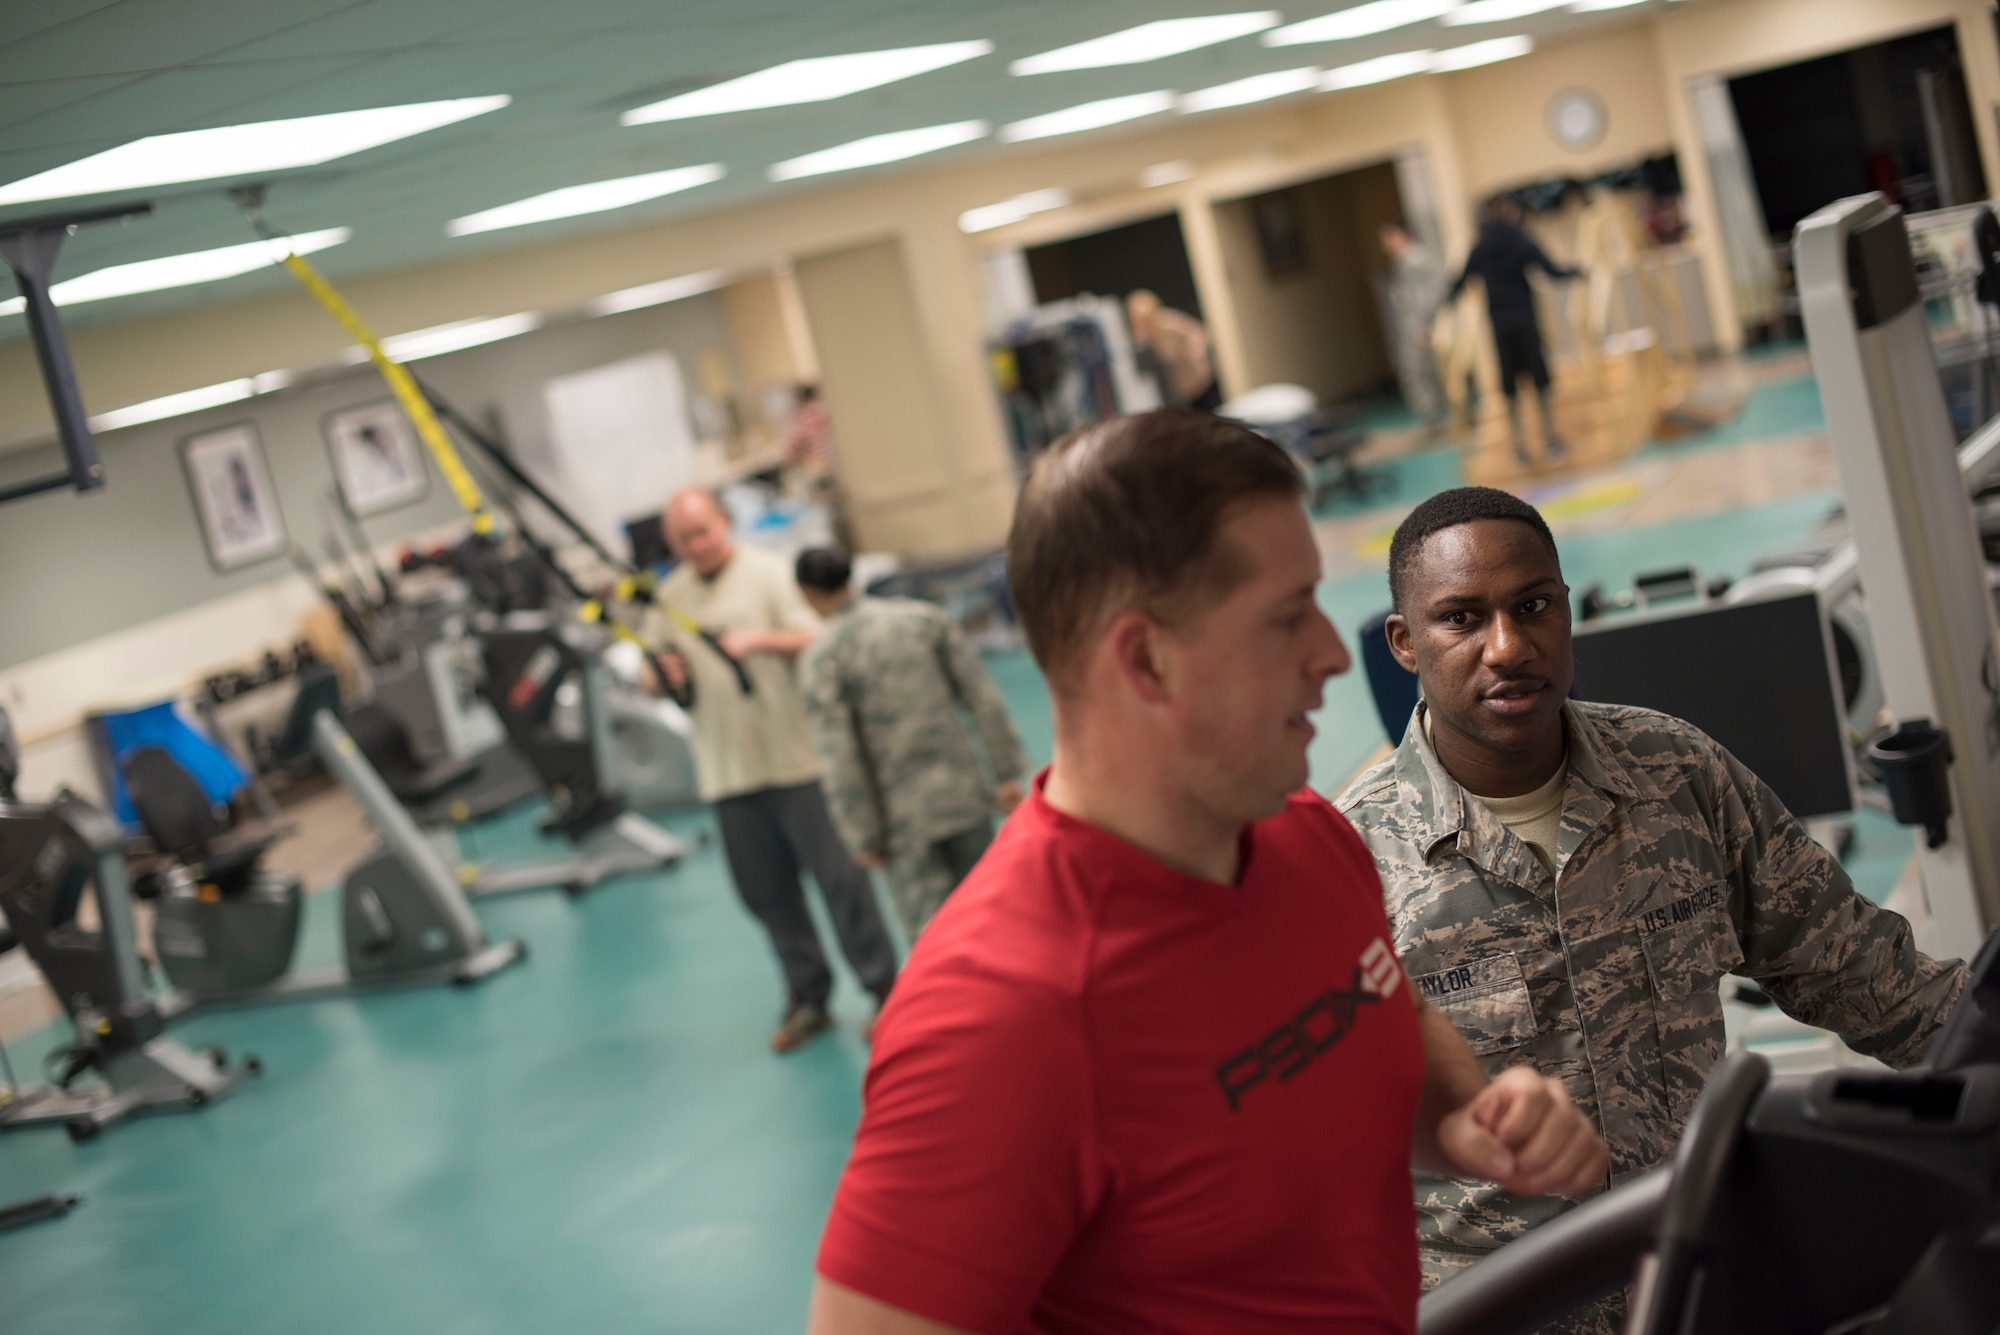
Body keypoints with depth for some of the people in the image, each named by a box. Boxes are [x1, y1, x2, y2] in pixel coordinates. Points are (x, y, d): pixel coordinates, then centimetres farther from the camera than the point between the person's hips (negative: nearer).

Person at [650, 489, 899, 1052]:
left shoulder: (768, 573, -2)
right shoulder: (669, 598, 12)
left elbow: (816, 640, -9)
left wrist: (763, 640, -25)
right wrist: (665, 673, -4)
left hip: (797, 756, -4)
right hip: (728, 769, 5)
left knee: (839, 872, -4)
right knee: (763, 889, 8)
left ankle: (883, 988, 7)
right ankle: (807, 997, 21)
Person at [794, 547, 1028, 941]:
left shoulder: (820, 658, -7)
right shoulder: (924, 616, 4)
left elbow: (839, 757, -11)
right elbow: (983, 697, 3)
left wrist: (863, 837, -4)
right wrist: (1008, 773, 9)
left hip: (904, 818, -4)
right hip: (964, 790, 4)